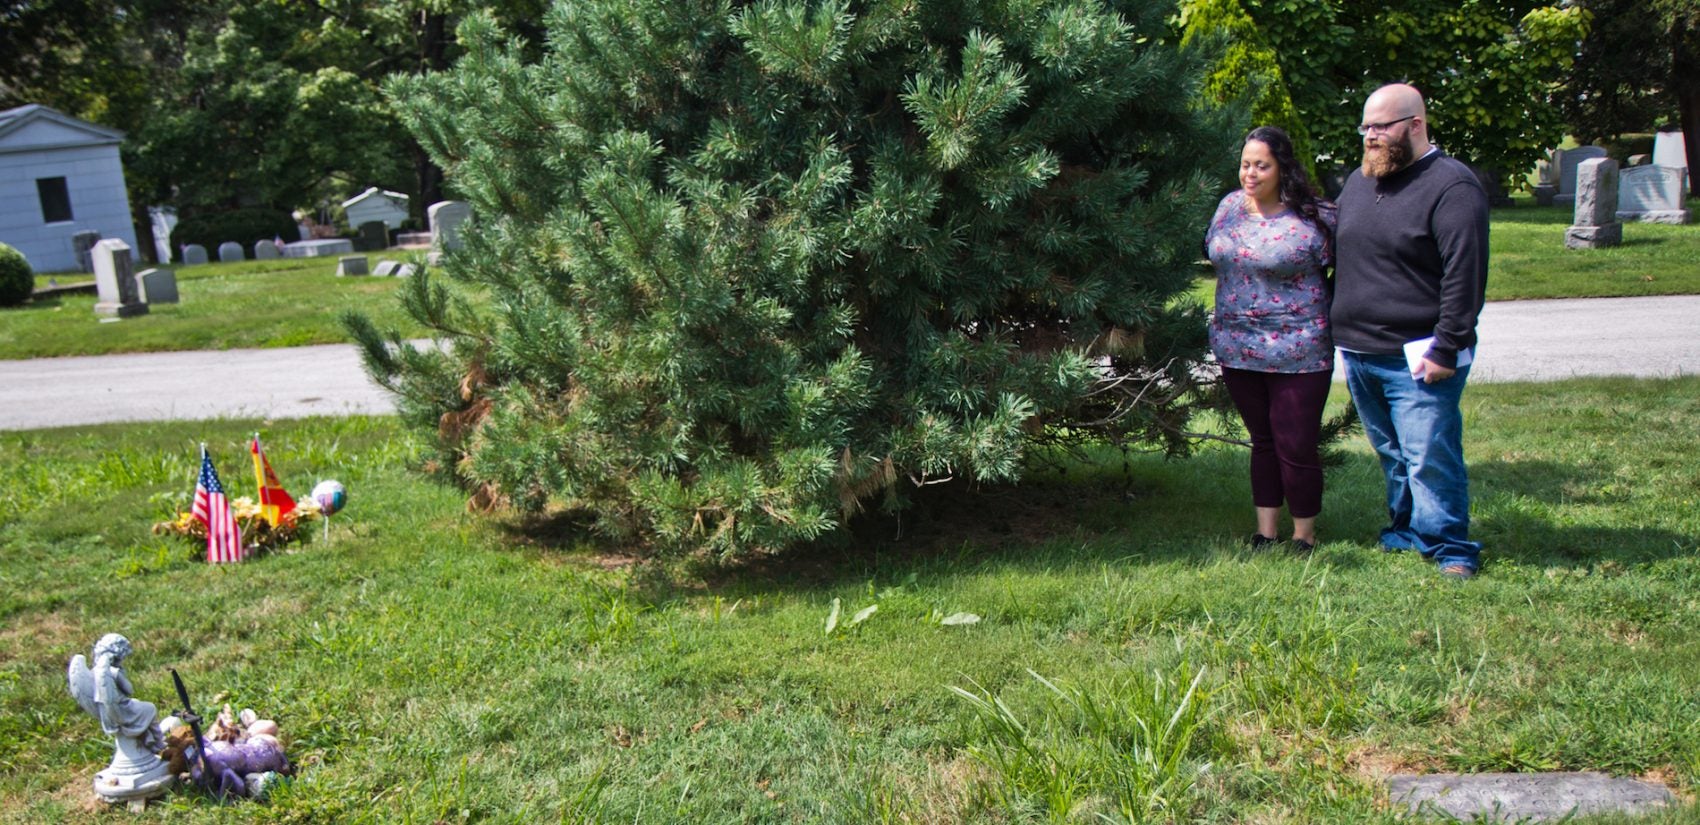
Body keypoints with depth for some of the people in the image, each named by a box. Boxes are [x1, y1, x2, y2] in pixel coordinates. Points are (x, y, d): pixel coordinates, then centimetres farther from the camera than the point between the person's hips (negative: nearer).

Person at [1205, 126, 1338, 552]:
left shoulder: (1312, 218, -10)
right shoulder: (1230, 206, 6)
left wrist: (1334, 324, -4)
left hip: (1297, 353, -5)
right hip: (1237, 348, 5)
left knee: (1296, 447, 0)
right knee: (1262, 441, 15)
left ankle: (1305, 536, 18)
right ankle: (1266, 532, 25)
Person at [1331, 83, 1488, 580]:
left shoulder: (1451, 187, -10)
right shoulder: (1359, 182, 15)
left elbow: (1465, 276, -15)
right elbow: (1341, 258, 24)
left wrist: (1446, 349, -18)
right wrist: (1338, 332, 18)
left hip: (1416, 357, -7)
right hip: (1359, 353, 7)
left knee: (1429, 458, -5)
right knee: (1392, 457, 16)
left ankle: (1450, 547, 7)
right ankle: (1405, 531, 29)